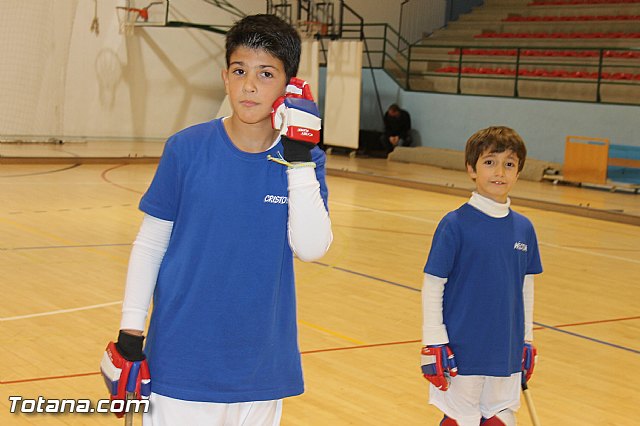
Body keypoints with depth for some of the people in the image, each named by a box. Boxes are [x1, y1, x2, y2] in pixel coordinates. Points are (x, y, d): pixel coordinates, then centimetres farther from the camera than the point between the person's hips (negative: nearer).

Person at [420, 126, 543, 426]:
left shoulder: (524, 228, 4)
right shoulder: (454, 224, -10)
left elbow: (526, 288, 13)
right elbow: (432, 286, -8)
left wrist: (527, 342, 15)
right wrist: (433, 345, -10)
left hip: (507, 353, 4)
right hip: (462, 352, -4)